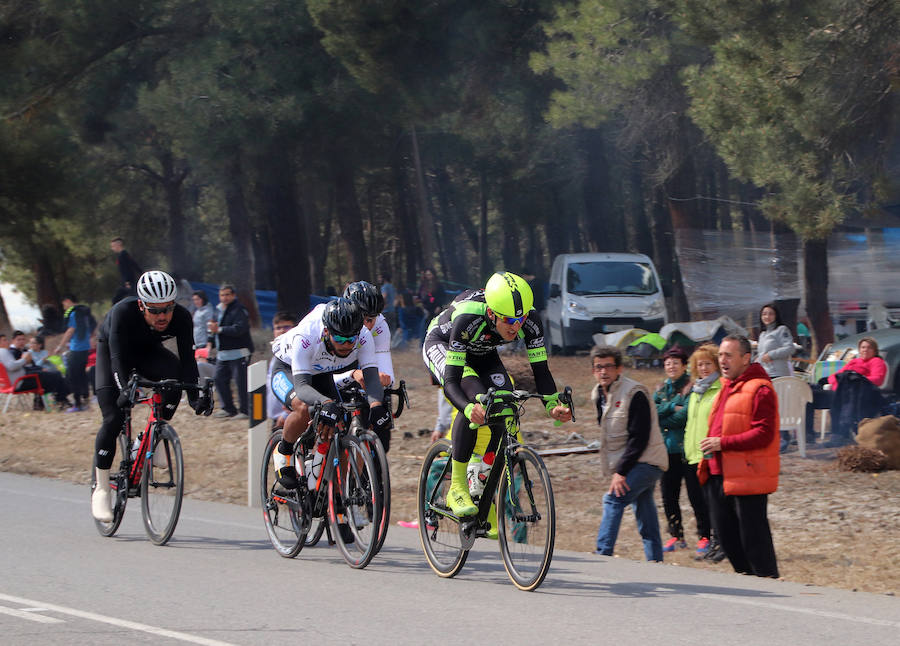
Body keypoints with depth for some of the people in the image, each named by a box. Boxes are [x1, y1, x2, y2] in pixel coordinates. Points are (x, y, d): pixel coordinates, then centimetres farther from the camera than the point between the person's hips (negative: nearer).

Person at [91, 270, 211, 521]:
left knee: (175, 373, -31)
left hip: (148, 351, 3)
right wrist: (124, 389, -60)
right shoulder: (123, 312, -38)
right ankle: (101, 489, -5)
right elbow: (118, 357, -44)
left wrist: (195, 396, -44)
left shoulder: (181, 318, -29)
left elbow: (187, 358, -31)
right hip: (111, 348, -3)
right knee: (113, 418, -17)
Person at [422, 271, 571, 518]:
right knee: (475, 398, -31)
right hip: (440, 346, -5)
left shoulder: (530, 319, -30)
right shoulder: (468, 318, -42)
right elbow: (451, 380, -43)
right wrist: (470, 409, -62)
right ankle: (457, 487, -22)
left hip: (481, 354, 5)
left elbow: (541, 369, -23)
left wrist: (553, 405, -42)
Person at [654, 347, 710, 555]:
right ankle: (676, 536, 20)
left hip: (687, 449, -7)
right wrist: (672, 408, -12)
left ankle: (704, 536, 3)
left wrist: (661, 420, -6)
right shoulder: (661, 389, 14)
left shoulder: (692, 387, -6)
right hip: (667, 450, 7)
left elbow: (684, 416, -16)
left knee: (696, 495, -4)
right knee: (668, 496, 9)